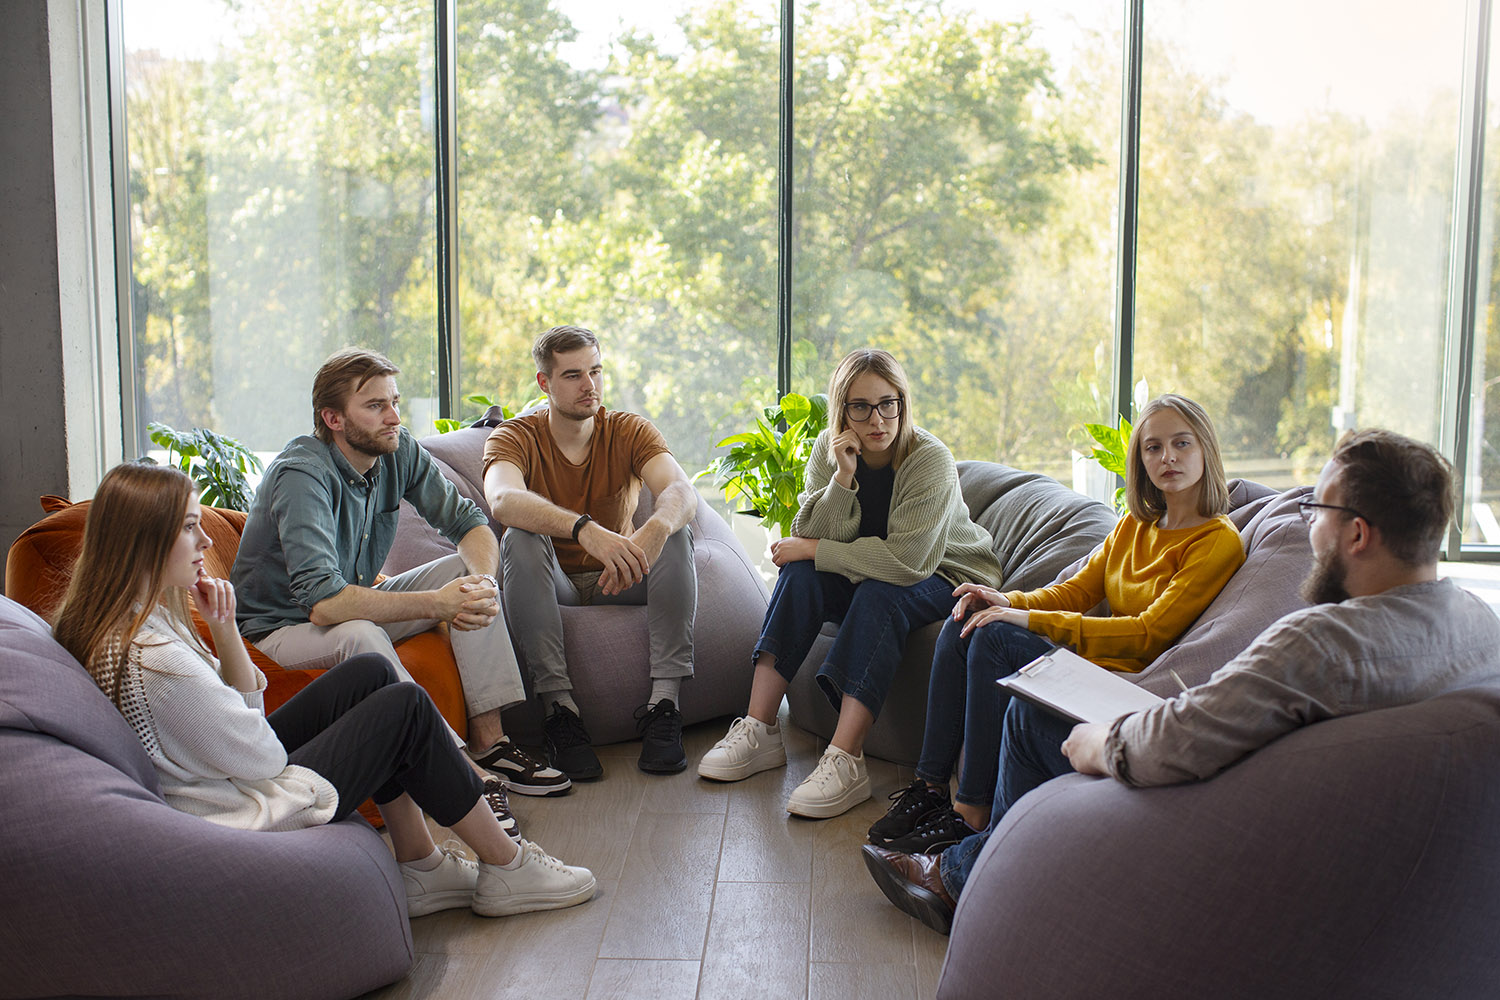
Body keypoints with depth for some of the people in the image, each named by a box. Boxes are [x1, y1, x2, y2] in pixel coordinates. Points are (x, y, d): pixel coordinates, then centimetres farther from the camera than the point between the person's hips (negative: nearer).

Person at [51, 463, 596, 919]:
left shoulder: (117, 623, 3)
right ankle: (506, 867, 13)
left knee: (372, 671, 11)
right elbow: (261, 758, -20)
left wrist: (223, 629, -10)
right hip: (249, 813, -10)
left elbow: (241, 701, 7)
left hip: (228, 774, 10)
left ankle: (421, 868, 16)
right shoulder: (154, 657, -30)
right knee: (406, 706, -3)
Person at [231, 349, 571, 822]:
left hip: (359, 605, 8)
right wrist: (434, 604, -42)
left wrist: (482, 578, -25)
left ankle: (489, 741, -11)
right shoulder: (302, 475, -28)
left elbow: (470, 523, -2)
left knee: (468, 572, -8)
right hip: (283, 627, -7)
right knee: (360, 636, -38)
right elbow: (323, 601, -39)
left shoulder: (399, 451, -7)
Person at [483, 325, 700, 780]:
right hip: (552, 584, -1)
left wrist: (654, 530, -48)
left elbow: (682, 493, -23)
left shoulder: (629, 430, -3)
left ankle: (664, 700, -31)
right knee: (521, 538, -32)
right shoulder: (514, 437, -9)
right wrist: (585, 531, -52)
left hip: (618, 578, 2)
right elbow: (502, 500, -34)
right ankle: (559, 707, -35)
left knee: (676, 533, -25)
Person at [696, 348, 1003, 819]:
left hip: (946, 578, -5)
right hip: (865, 577, 5)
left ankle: (844, 761, -39)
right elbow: (812, 536, -14)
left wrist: (812, 549, -24)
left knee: (879, 594, -34)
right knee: (801, 573, -22)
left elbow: (906, 561, -30)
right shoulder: (830, 449, -7)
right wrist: (843, 477, -30)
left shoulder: (931, 460, -23)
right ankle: (759, 729, -24)